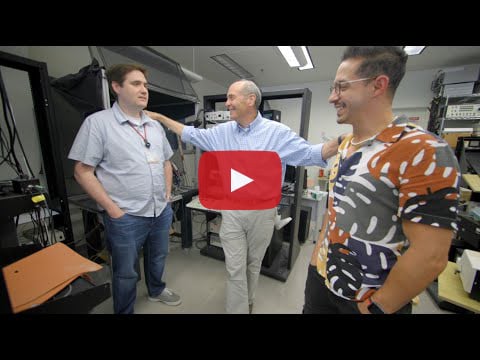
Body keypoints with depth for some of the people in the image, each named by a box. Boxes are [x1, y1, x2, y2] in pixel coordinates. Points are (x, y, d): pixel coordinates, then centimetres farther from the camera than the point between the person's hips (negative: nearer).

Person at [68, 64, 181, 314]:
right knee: (126, 273, 16)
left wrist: (167, 195, 7)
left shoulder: (155, 126, 7)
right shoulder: (98, 122, -9)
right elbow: (83, 172, -9)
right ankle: (124, 311, 43)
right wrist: (113, 209, -13)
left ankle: (156, 290, 54)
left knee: (158, 258, 26)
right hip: (126, 218, -5)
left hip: (162, 212, 6)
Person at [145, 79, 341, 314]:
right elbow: (191, 134, 13)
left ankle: (248, 301, 49)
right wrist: (159, 117, 16)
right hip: (232, 210, 1)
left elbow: (309, 154, -8)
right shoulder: (222, 132, 3)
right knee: (235, 268, 9)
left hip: (262, 211, -1)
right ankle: (238, 309, 32)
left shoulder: (277, 132, -6)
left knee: (253, 264, 21)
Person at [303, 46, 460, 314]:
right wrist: (317, 255, 9)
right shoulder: (345, 146, 1)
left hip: (368, 300, -6)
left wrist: (376, 307, -13)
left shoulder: (424, 153, -21)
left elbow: (430, 257, -22)